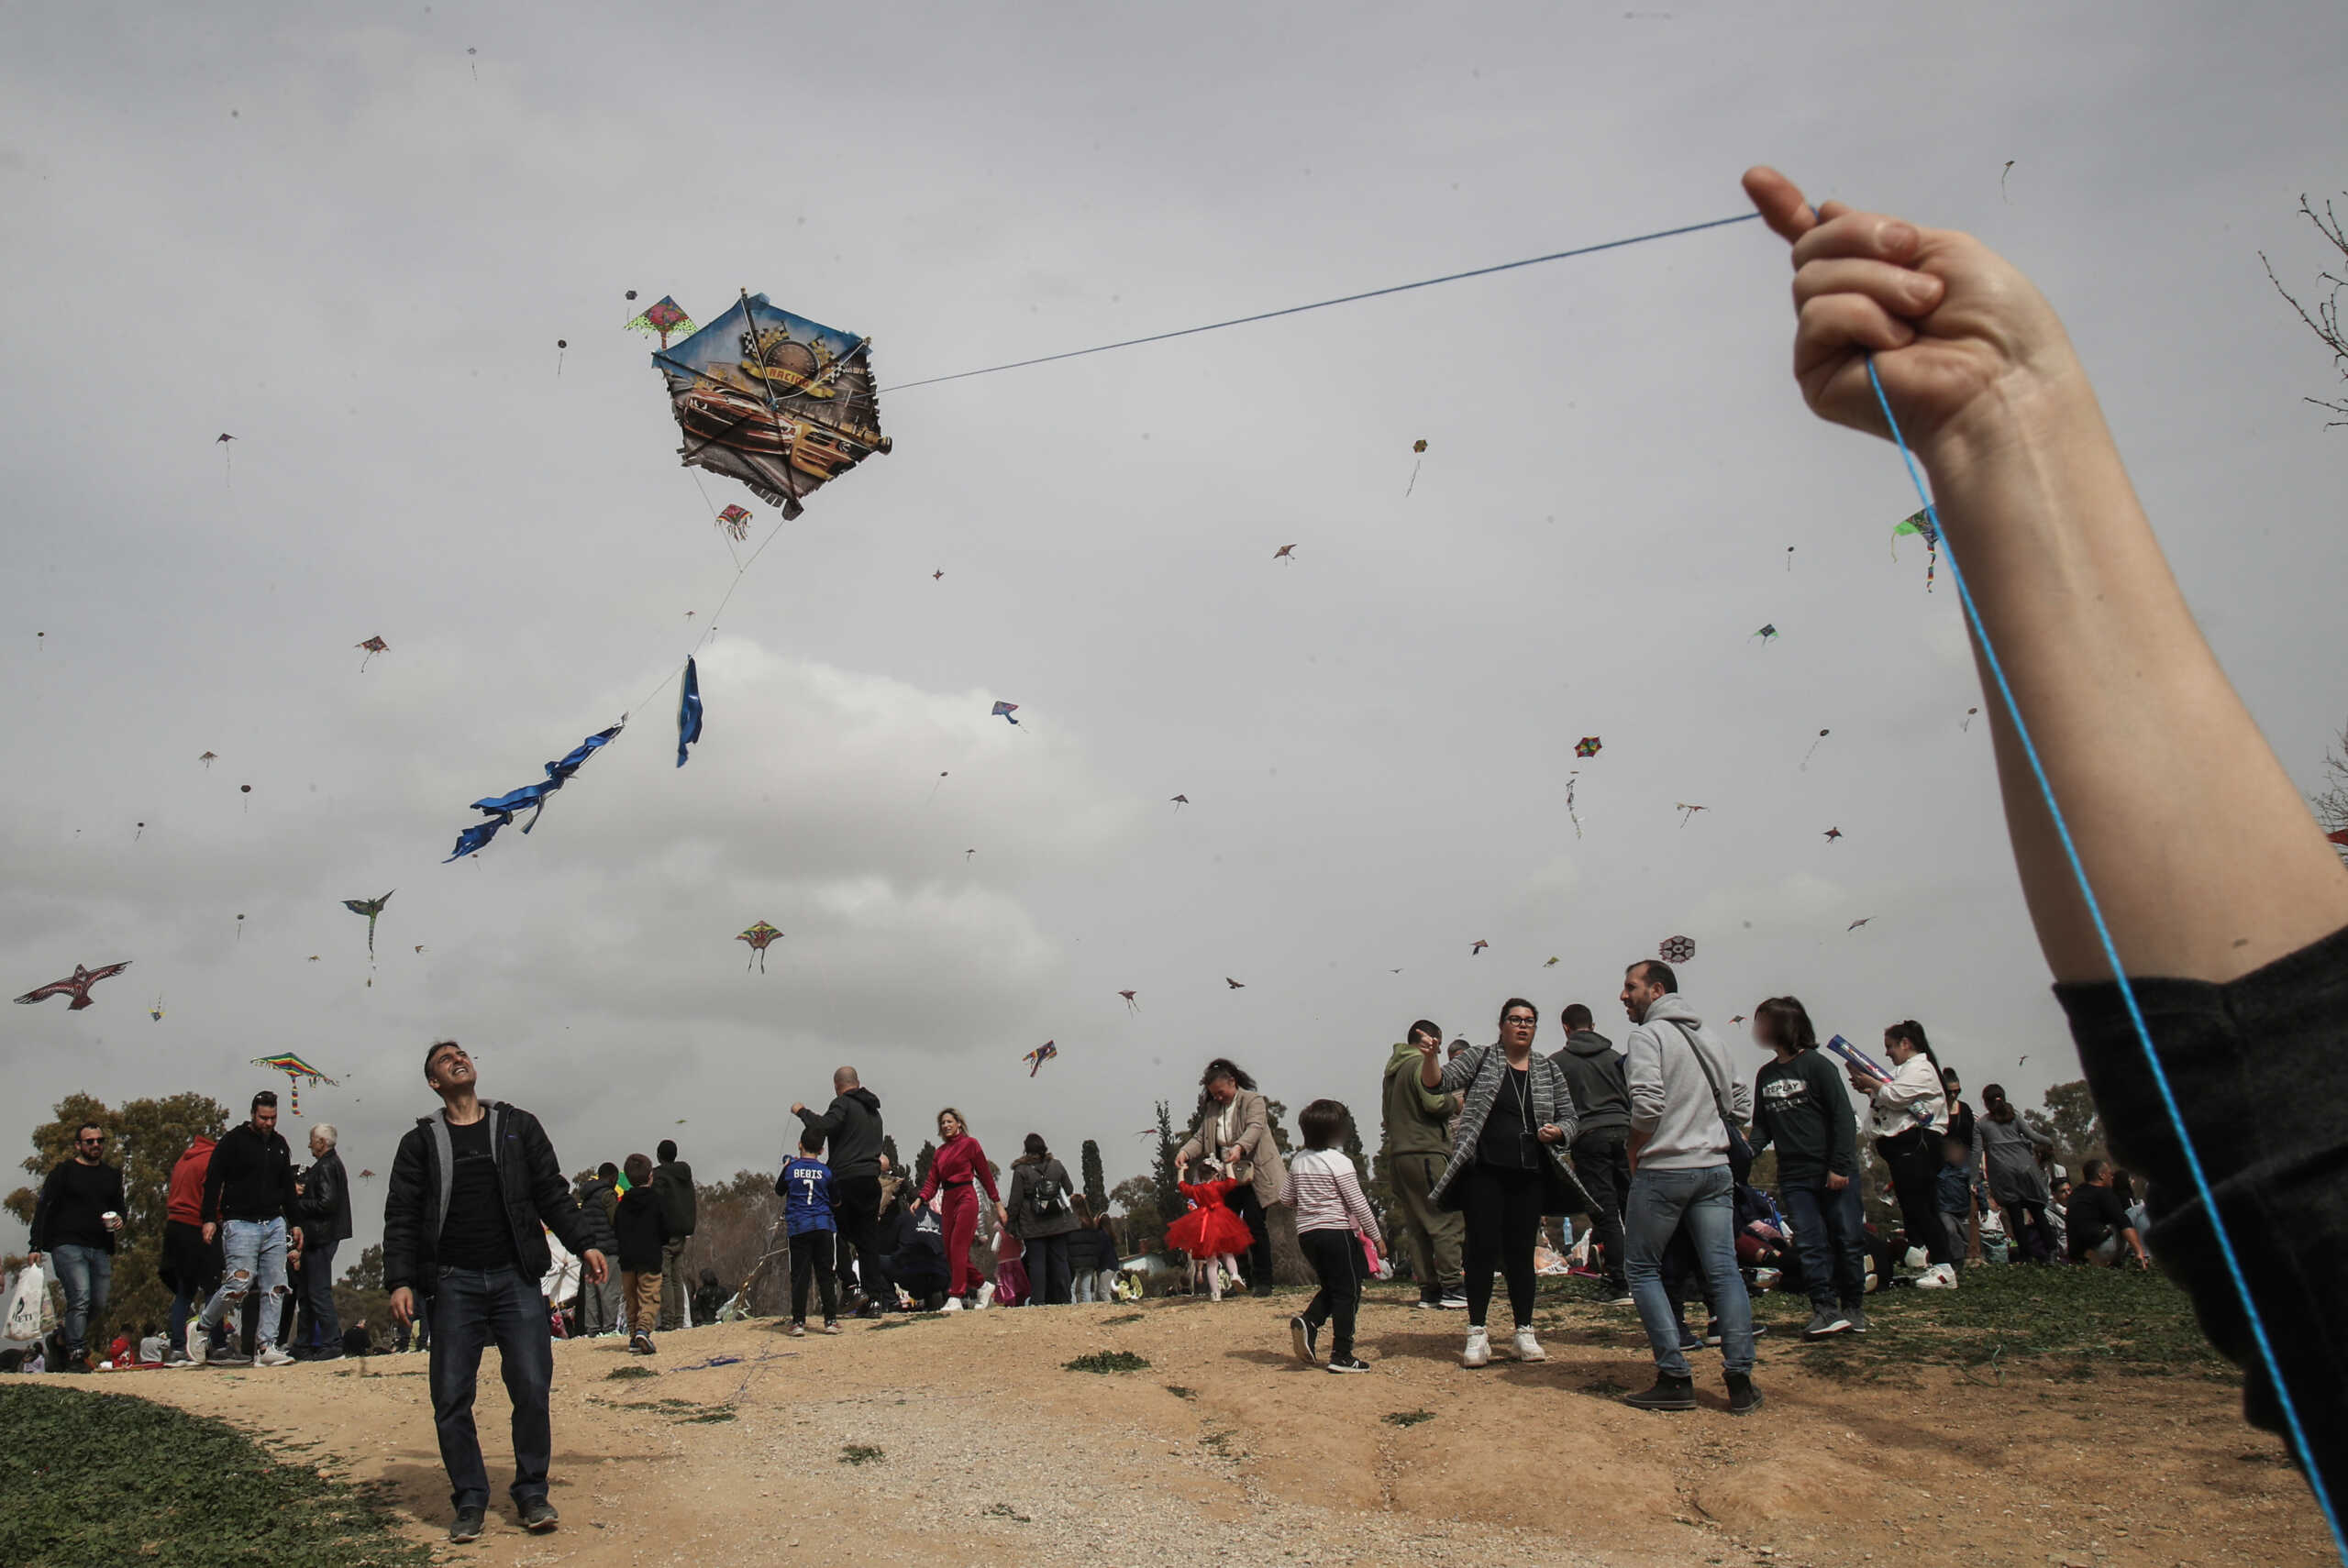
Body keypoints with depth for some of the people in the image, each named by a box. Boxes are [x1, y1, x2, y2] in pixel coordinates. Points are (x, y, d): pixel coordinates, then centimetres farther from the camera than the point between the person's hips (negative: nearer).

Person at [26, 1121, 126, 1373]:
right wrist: (35, 1246, -8)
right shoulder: (63, 1171, 4)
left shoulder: (112, 1175, 18)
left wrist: (119, 1220, 4)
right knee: (80, 1298, -18)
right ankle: (75, 1355, -13)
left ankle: (66, 1336, 24)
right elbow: (43, 1208, 1)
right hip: (67, 1245, -5)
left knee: (100, 1305, 2)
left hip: (101, 1249, 5)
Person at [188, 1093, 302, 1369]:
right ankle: (201, 1329, 12)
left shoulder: (280, 1144, 16)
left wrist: (295, 1223, 20)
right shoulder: (233, 1140, -1)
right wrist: (210, 1219, -13)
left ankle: (265, 1347, 0)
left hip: (275, 1224, 5)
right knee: (239, 1284, -13)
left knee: (275, 1288, -2)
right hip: (240, 1224, -5)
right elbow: (213, 1180, -4)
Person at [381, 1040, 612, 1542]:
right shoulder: (421, 1141, 9)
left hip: (516, 1278, 0)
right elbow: (401, 1217, 6)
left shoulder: (518, 1126, 11)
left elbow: (553, 1194, 10)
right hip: (453, 1284, 0)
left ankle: (531, 1491, 10)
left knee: (532, 1387, -5)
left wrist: (586, 1242, -1)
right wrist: (400, 1281, -6)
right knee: (452, 1397, 0)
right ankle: (470, 1500, 15)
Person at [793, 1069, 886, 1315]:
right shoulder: (874, 1111, 22)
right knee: (867, 1242, 9)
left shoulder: (843, 1103, -3)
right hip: (871, 1179, 7)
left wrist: (802, 1112, -4)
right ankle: (874, 1299, 4)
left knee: (837, 1235, 5)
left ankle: (852, 1288, -7)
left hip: (846, 1179, -6)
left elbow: (824, 1125, -19)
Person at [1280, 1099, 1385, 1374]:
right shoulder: (1339, 1162, -12)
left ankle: (1308, 1321, -5)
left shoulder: (1298, 1162, 7)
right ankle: (1341, 1355, 1)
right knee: (1347, 1293, 2)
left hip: (1306, 1234, 7)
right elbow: (1358, 1203, -11)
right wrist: (1376, 1236, -2)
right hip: (1337, 1232, -7)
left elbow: (1285, 1198, 12)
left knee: (1330, 1288, 20)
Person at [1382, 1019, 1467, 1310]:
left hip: (1396, 1155, 9)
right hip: (1425, 1153, -9)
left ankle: (1428, 1289, 9)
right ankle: (1451, 1287, -9)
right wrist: (1459, 1101, 1)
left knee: (1417, 1226, 9)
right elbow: (1435, 1103, -16)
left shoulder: (1392, 1070, 20)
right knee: (1447, 1221, -5)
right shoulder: (1421, 1065, -7)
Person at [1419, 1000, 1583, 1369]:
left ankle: (1525, 1333, 15)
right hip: (1484, 1172, -3)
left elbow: (1569, 1118, 16)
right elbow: (1438, 1081, -4)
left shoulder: (1549, 1071, 13)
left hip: (1529, 1175, 3)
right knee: (1483, 1249, -4)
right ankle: (1477, 1333, 4)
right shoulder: (1480, 1059, 5)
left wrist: (1558, 1131, -6)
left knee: (1521, 1253, 6)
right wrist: (1429, 1058, -25)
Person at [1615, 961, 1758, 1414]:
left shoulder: (1647, 1036, -8)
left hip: (1663, 1171, -6)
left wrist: (1634, 1152, -5)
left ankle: (1675, 1379, 1)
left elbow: (1647, 1104, -20)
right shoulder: (1706, 1036, 15)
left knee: (1641, 1267, 5)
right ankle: (1740, 1381, 4)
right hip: (1715, 1169, 6)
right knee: (1723, 1270, 5)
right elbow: (1741, 1101, 16)